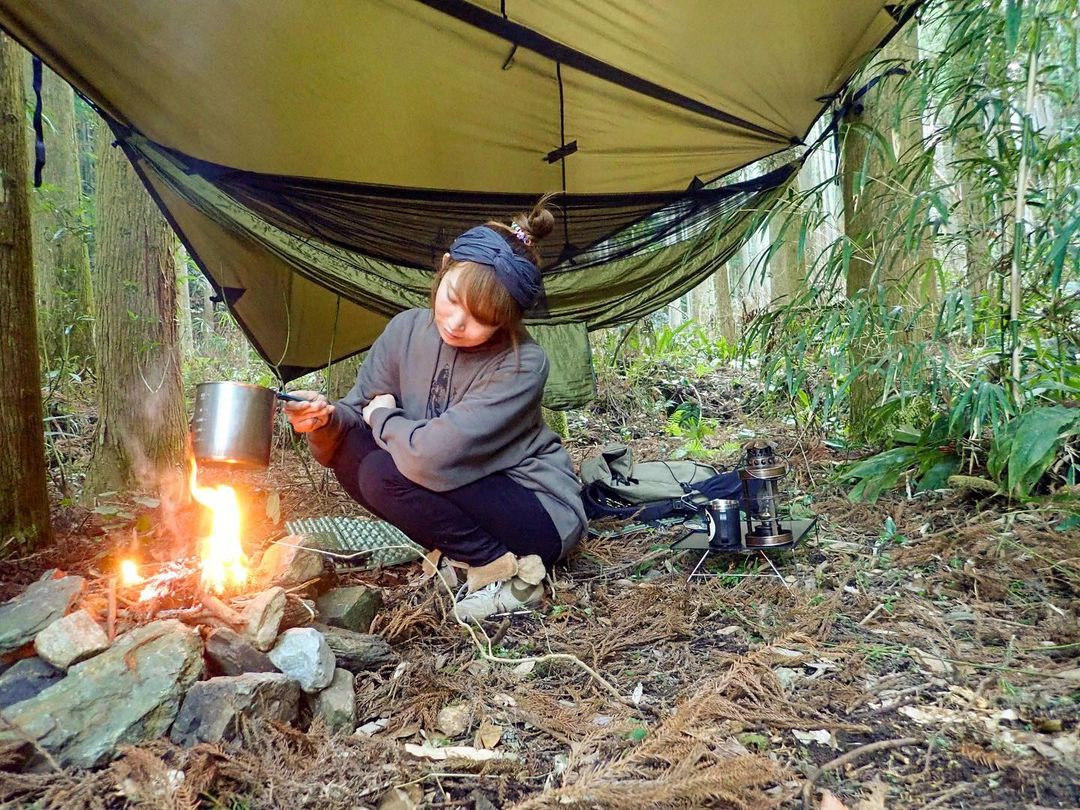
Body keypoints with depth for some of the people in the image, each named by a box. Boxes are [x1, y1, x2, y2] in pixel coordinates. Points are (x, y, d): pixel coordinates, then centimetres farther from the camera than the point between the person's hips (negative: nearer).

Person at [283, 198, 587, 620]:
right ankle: (459, 552, -1)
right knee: (352, 453, -12)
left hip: (540, 516, -6)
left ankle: (504, 572, -10)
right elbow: (357, 415, -1)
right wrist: (326, 419, -25)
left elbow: (437, 457, -35)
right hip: (462, 501, 7)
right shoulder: (407, 330, -8)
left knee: (385, 473, -25)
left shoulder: (522, 365, -27)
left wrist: (384, 419, -15)